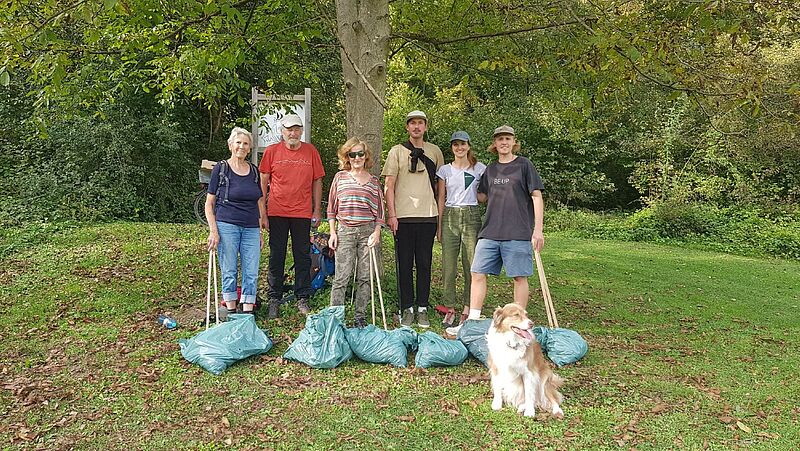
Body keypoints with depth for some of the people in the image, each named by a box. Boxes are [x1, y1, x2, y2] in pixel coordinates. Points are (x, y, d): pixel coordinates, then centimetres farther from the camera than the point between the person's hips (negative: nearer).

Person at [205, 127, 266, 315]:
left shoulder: (254, 171, 13)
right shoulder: (220, 169, 1)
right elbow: (209, 204, 1)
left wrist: (260, 232, 14)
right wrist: (213, 230, -9)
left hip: (251, 228, 4)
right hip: (226, 225, -4)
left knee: (252, 273, 1)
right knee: (229, 272, 2)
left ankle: (248, 314, 8)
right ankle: (231, 312, 14)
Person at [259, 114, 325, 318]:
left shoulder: (311, 151, 5)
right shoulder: (271, 151, 3)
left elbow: (317, 181, 8)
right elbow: (263, 183, 5)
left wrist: (317, 210, 4)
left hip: (302, 213, 1)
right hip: (277, 212, 0)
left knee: (303, 256, 7)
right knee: (276, 257, 5)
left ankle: (302, 299, 17)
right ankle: (274, 299, 16)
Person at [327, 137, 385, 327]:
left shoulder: (373, 181, 9)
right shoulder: (340, 177, 7)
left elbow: (380, 209, 11)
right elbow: (332, 206, 9)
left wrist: (377, 232, -1)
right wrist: (332, 232, 3)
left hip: (368, 231, 1)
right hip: (345, 231, -1)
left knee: (364, 277, 4)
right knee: (341, 277, -5)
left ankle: (360, 317, 14)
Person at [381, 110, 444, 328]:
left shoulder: (435, 152, 12)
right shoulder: (397, 151, 5)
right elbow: (389, 185, 1)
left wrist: (441, 215, 11)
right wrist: (391, 214, -7)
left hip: (428, 216, 2)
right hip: (403, 217, -1)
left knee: (424, 264, 5)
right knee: (405, 264, 3)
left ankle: (422, 309, 13)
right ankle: (407, 309, 12)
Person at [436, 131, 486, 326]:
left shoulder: (479, 168, 6)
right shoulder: (445, 170, 10)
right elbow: (441, 199, 11)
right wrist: (439, 226, 7)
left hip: (471, 216, -1)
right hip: (450, 217, 1)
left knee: (471, 264, -2)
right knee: (449, 265, -1)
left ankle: (468, 309, 7)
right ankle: (449, 308, 8)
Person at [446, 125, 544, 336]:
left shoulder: (524, 165, 2)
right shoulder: (490, 170, 16)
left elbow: (536, 196, -1)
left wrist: (538, 229, -7)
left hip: (518, 233, -5)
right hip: (489, 232, 5)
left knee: (519, 277, 1)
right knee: (477, 273, 1)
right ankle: (472, 322, 8)